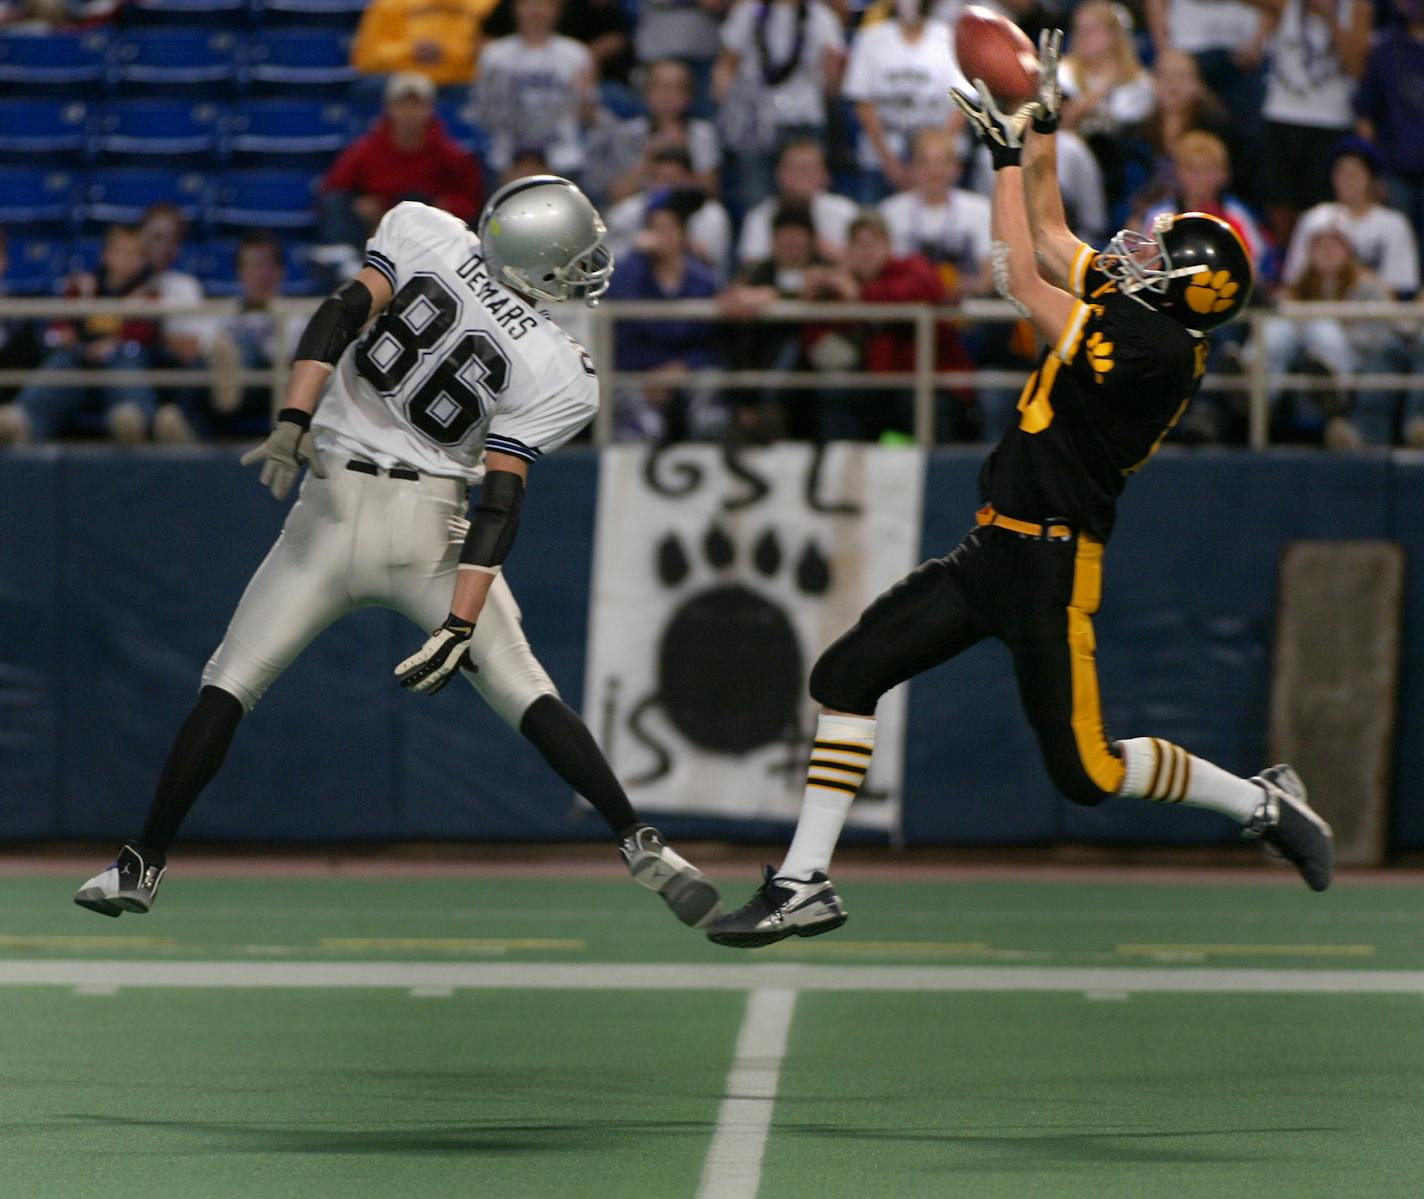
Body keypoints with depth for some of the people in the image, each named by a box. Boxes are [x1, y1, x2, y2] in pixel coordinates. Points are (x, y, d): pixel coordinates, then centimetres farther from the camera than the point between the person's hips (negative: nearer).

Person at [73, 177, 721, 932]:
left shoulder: (424, 233, -2)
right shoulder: (555, 374, -5)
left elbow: (342, 314, -15)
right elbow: (499, 504, -10)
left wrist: (292, 421, -17)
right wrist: (459, 628, -13)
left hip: (331, 515, 1)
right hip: (428, 529, -1)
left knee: (227, 687, 11)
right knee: (523, 693, 10)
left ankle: (143, 864, 10)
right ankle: (640, 846, 6)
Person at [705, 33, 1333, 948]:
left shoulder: (1160, 349, -19)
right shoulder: (1123, 304, 7)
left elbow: (1022, 279, -15)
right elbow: (1049, 240, 22)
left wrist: (1008, 157, -9)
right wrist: (1044, 127, 16)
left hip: (1052, 562, -10)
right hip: (992, 552, 10)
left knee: (1086, 770, -5)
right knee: (846, 676, 5)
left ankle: (1264, 804, 16)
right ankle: (806, 885, 9)